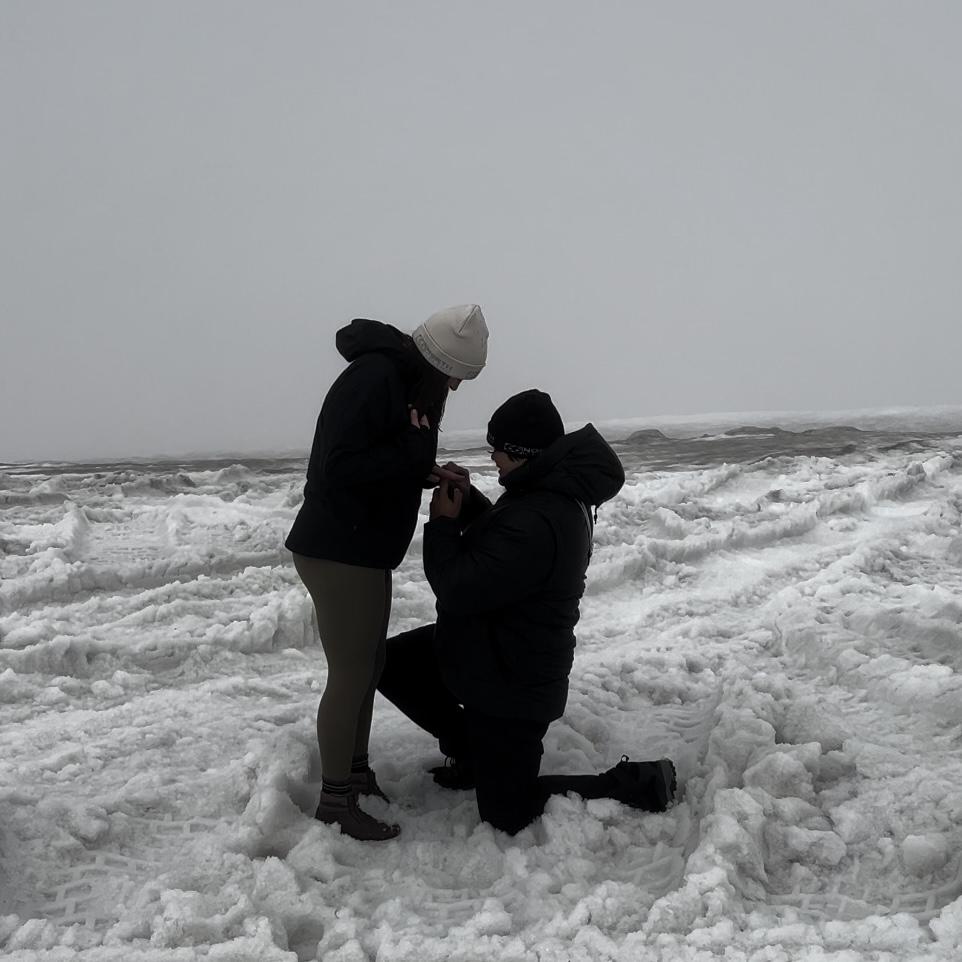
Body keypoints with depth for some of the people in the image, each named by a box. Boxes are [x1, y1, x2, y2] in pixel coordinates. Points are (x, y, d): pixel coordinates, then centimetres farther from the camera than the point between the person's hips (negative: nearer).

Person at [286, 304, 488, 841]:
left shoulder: (402, 378, 10)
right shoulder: (373, 379, -22)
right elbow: (343, 466, -28)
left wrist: (426, 472, -1)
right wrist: (418, 451, -22)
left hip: (366, 550, 10)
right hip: (339, 551, -10)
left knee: (369, 666, 18)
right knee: (351, 673, -1)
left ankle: (357, 773, 33)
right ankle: (335, 799, 12)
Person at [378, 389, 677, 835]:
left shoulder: (537, 522, -35)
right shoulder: (555, 491, -1)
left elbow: (459, 589, -29)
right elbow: (498, 541, 16)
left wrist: (442, 523, -14)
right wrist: (465, 500, 0)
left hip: (512, 685, -10)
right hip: (487, 650, 10)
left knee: (508, 815, 3)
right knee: (390, 663, 14)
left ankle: (640, 782, 10)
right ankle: (474, 751, 27)